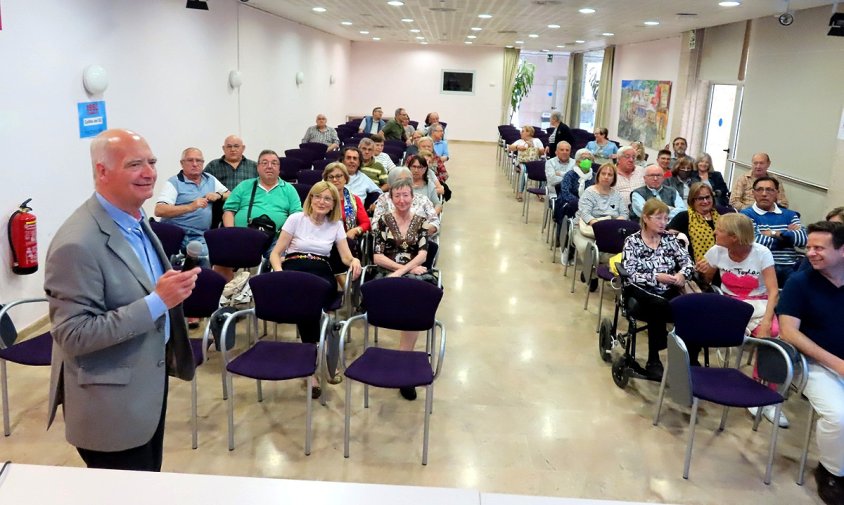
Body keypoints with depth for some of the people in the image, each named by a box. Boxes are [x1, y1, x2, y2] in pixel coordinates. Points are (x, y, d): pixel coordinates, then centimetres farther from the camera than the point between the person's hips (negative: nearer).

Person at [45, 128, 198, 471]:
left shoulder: (136, 220, 3)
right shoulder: (78, 244, -26)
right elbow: (74, 336, -26)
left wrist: (171, 288, 1)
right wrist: (157, 301, -30)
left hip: (149, 384, 9)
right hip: (113, 404, -8)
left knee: (148, 489, 25)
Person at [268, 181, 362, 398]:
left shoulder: (336, 225, 14)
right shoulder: (296, 218, 8)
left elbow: (346, 257, 10)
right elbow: (275, 253, 5)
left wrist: (355, 261, -15)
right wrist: (280, 273, -15)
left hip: (321, 272, 1)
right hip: (294, 268, -1)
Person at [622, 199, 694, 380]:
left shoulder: (670, 238, 13)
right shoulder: (632, 241, 0)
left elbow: (687, 261, 9)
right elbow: (629, 274, -10)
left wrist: (683, 273, -14)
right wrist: (656, 277, -22)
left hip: (670, 292, 4)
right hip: (643, 294, -4)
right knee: (657, 307, -36)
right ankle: (653, 361, -23)